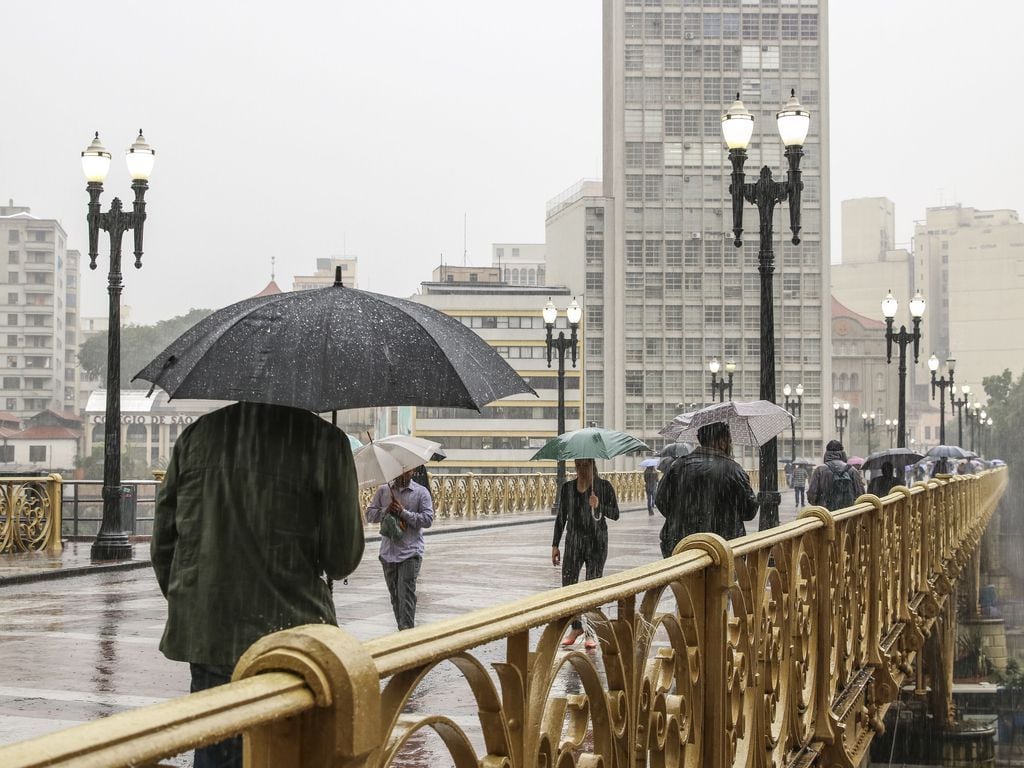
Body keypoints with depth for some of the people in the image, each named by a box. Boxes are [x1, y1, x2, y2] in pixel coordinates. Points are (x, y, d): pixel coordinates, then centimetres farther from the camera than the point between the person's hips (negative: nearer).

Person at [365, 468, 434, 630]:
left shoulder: (421, 492, 0)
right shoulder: (383, 491, 10)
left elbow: (428, 519, -8)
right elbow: (369, 515, 6)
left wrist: (404, 512, -15)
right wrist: (386, 510, -12)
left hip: (410, 552, -4)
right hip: (388, 551, 4)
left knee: (406, 595, -13)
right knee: (394, 596, 10)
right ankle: (402, 629, 20)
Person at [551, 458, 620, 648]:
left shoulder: (604, 486, -1)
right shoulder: (567, 487, 6)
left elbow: (615, 514, -3)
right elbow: (561, 517, 10)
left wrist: (599, 506, -22)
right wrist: (555, 545, 7)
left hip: (597, 542, -2)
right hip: (574, 541, 2)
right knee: (568, 584, -3)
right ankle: (576, 627, 16)